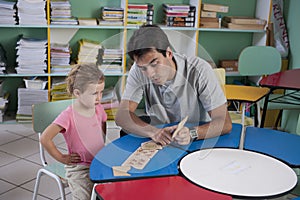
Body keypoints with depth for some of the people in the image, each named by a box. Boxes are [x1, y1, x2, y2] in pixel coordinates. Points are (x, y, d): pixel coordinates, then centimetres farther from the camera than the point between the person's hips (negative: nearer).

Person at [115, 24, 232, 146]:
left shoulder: (199, 70, -19)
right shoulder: (138, 71, -11)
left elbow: (225, 123, -21)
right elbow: (122, 116, -16)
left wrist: (192, 134, -39)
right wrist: (152, 132, -34)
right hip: (159, 143, 2)